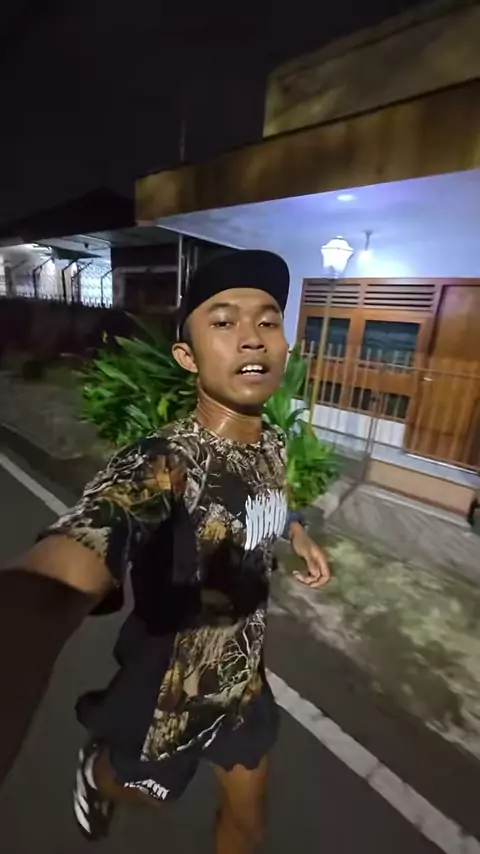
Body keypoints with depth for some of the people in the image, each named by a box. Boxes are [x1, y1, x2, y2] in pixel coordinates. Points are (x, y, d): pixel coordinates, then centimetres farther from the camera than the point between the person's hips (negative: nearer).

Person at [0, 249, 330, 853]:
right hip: (166, 699, -4)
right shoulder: (159, 465, -35)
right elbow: (56, 582, -54)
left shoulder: (272, 445, -11)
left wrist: (296, 531, -4)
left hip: (243, 683, 5)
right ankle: (96, 770, 68)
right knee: (134, 789, 31)